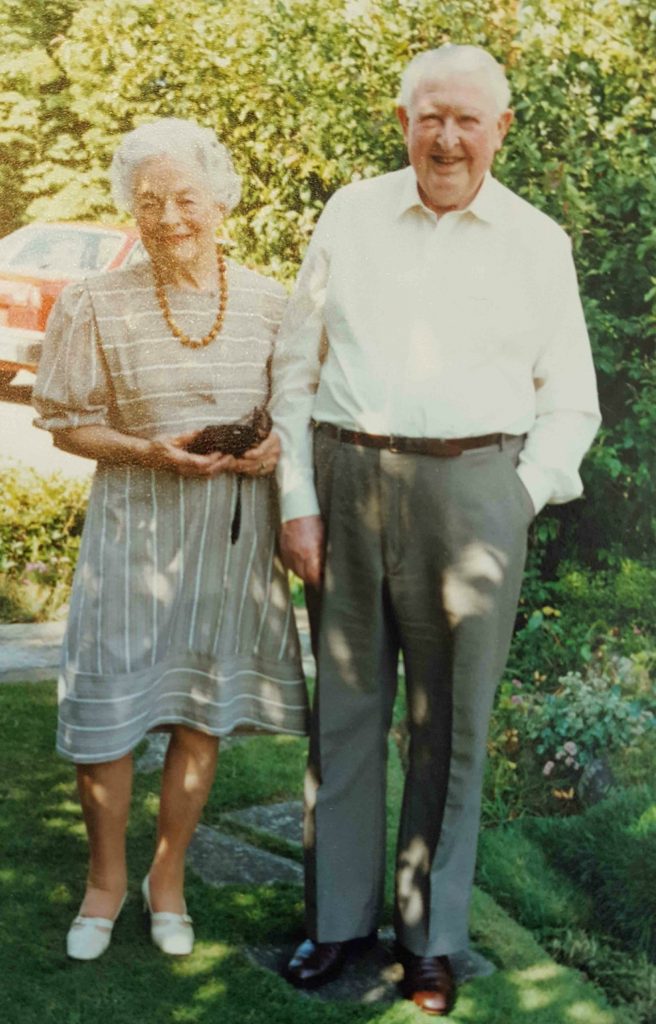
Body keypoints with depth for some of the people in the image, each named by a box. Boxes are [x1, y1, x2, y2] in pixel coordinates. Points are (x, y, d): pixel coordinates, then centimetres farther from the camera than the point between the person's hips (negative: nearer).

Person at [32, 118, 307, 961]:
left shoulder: (269, 303, 1)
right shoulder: (95, 305, -5)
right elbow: (64, 420, -1)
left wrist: (276, 447, -11)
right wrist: (150, 452, -17)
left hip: (235, 525, 2)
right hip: (134, 522, -1)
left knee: (201, 710, 9)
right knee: (105, 705, 2)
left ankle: (169, 876, 30)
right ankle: (106, 878, 27)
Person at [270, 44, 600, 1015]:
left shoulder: (538, 242, 6)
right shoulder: (351, 214, 7)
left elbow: (570, 404, 9)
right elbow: (296, 364, 7)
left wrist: (519, 501, -4)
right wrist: (297, 502, 0)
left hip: (474, 488, -1)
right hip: (344, 478, 1)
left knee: (451, 723, 6)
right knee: (343, 708, 8)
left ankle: (433, 939, 21)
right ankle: (338, 917, 24)